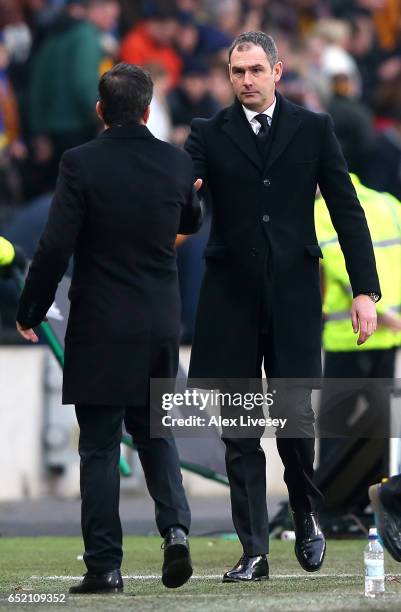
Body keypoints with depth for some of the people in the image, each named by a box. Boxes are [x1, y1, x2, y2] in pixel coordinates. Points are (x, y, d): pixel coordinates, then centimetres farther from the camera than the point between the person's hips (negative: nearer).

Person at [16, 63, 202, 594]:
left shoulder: (81, 163, -13)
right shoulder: (177, 163, -1)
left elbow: (55, 248, -15)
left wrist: (30, 313, -3)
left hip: (100, 330, -3)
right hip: (161, 326, 4)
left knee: (100, 446, 2)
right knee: (154, 430, 19)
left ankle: (104, 566, 1)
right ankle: (175, 526, -3)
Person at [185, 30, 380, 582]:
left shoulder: (314, 129, 6)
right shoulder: (209, 134, 6)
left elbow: (347, 210, 5)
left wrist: (365, 290, -2)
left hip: (294, 296, -1)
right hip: (231, 298, 1)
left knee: (297, 420, -3)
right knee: (239, 433, 1)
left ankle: (306, 516, 24)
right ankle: (254, 552, 5)